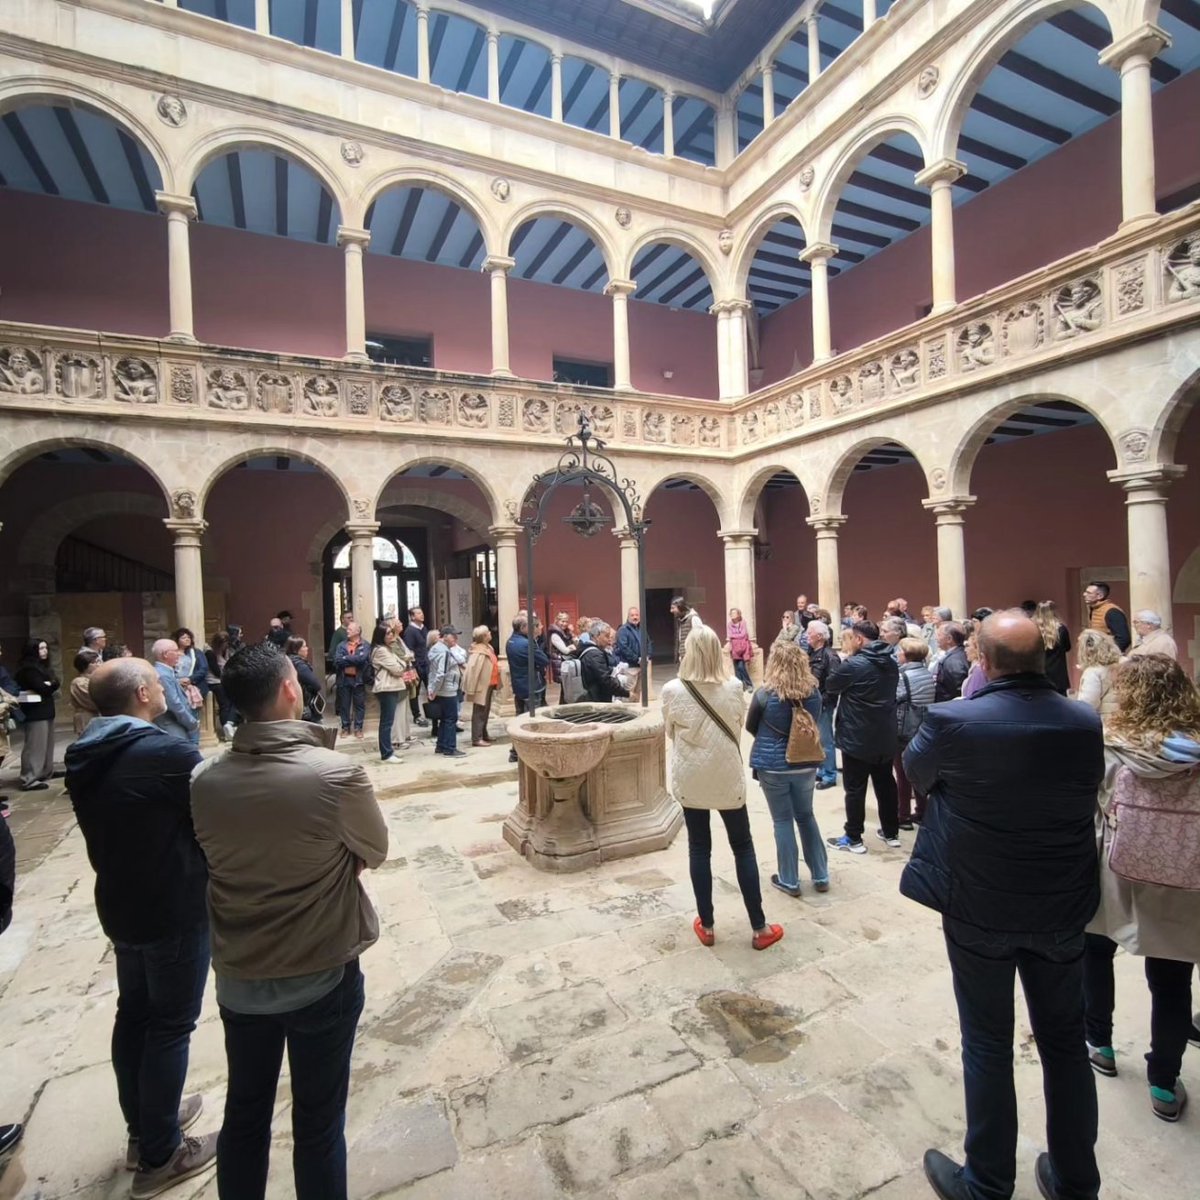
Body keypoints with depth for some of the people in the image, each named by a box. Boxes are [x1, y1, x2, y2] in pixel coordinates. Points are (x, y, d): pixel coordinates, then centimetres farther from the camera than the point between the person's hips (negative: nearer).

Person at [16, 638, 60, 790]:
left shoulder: (45, 666, 16)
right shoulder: (28, 668, -10)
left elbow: (56, 684, 8)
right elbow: (42, 688, -18)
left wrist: (47, 685, -9)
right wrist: (49, 685, 0)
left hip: (46, 710, 9)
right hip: (35, 712, -9)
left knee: (47, 743, 13)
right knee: (35, 745, -9)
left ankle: (46, 772, 22)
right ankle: (29, 779, -7)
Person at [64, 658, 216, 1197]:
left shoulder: (83, 756, 0)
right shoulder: (168, 752, -27)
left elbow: (103, 829, 9)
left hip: (118, 904, 8)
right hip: (175, 909, -8)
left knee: (134, 1013, 22)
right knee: (170, 1025, 8)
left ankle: (142, 1128, 40)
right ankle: (160, 1156, 25)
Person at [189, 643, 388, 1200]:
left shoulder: (204, 781, -14)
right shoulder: (337, 773, -26)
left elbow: (220, 859, 4)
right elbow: (374, 853, -9)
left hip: (237, 980, 4)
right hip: (323, 978, -4)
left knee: (243, 1114, 25)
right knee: (318, 1123, 17)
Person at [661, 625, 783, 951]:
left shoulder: (672, 690, -15)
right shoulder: (734, 687, -12)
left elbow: (669, 731, 1)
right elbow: (738, 727, 4)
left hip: (690, 779, 0)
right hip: (727, 776, 1)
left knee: (699, 849, 13)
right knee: (743, 848, 14)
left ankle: (706, 926, 24)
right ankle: (759, 928, 22)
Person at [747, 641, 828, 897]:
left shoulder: (765, 694, -15)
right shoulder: (813, 693, -5)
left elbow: (750, 727, 0)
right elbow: (813, 725, 11)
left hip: (772, 765, -4)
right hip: (805, 763, 4)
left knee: (783, 821, 8)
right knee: (806, 817, 19)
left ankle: (789, 880, 18)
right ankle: (821, 876, 28)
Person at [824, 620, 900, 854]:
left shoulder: (854, 664, -20)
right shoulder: (891, 663, 6)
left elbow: (830, 685, -7)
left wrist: (841, 668, 8)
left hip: (857, 738, -7)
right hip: (885, 736, 7)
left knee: (855, 789, 2)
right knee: (886, 784, 18)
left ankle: (854, 839, 10)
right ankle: (891, 832, 30)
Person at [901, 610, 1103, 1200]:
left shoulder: (952, 722, -24)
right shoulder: (1086, 724, -11)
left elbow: (914, 773, -4)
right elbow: (1086, 792, 9)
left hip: (980, 910, -3)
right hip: (1062, 909, 4)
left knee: (988, 1046, 14)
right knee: (1065, 1043, 22)